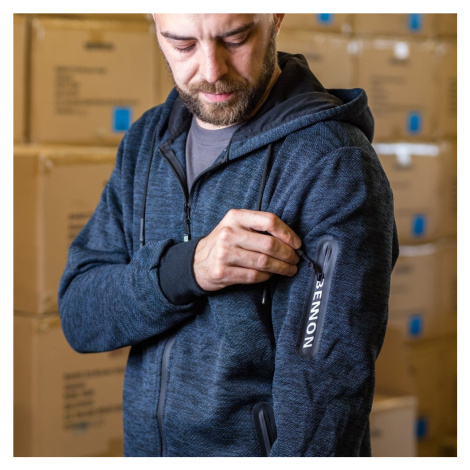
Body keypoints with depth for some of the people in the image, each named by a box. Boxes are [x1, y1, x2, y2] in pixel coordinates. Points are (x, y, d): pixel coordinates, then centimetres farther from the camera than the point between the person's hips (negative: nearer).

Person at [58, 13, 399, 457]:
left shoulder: (337, 169, -21)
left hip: (263, 447, -5)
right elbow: (79, 318, -7)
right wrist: (186, 268, -23)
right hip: (146, 443, 5)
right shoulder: (146, 140, -1)